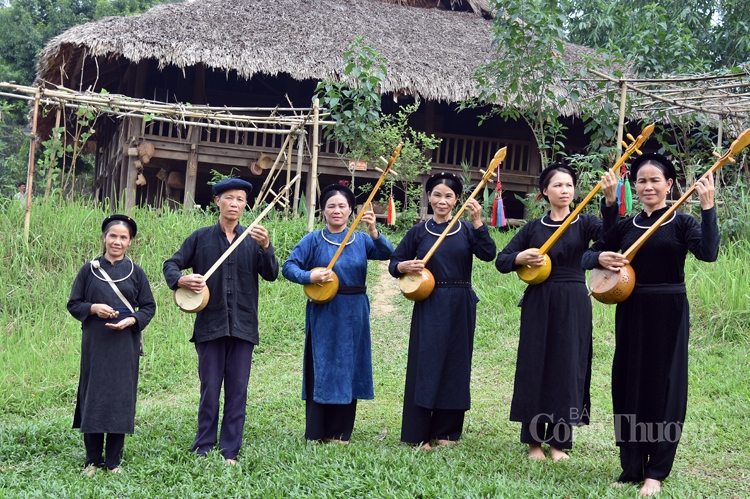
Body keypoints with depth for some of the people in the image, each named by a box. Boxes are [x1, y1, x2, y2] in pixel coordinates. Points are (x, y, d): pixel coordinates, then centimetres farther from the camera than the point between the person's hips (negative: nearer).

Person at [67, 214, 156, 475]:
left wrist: (132, 320, -12)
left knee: (121, 398, 2)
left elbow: (149, 307, 6)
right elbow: (73, 304, 6)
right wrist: (93, 308, -13)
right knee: (93, 397, 2)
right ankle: (93, 461, 12)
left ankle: (114, 461, 12)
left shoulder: (135, 272, 5)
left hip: (125, 345, 0)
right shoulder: (89, 270, 5)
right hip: (95, 345, 0)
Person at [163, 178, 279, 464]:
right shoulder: (201, 238, 5)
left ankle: (230, 452, 11)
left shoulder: (252, 240, 6)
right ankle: (203, 449, 13)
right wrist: (180, 280, -15)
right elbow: (171, 264, 7)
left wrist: (265, 247, -20)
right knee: (209, 390, 3)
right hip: (210, 325, -1)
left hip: (243, 327, 1)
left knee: (237, 392, 4)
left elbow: (271, 275, -3)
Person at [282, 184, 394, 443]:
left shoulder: (361, 240, 5)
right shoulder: (313, 240, -1)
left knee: (348, 370, 7)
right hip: (323, 314, -3)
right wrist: (309, 277, -23)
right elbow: (289, 267, -6)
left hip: (353, 315, 3)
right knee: (321, 370, 0)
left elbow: (387, 253, -12)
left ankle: (339, 432, 18)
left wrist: (373, 232, -29)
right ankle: (315, 433, 8)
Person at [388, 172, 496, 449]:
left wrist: (478, 221, -22)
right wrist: (407, 265, -15)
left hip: (460, 307, 1)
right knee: (424, 364, -2)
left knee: (455, 365, 6)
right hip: (428, 306, -1)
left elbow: (488, 254, -14)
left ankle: (446, 431, 17)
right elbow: (394, 263, 6)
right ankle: (419, 434, 4)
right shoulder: (419, 231, 3)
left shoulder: (466, 230, 3)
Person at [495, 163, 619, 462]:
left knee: (568, 368, 1)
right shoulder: (533, 228, 6)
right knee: (535, 366, 3)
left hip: (574, 305, -1)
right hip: (539, 304, 1)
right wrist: (521, 257, -15)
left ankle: (559, 441, 12)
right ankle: (534, 440, 13)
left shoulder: (583, 224, 2)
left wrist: (610, 200, -36)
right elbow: (501, 261, 6)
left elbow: (611, 233, -20)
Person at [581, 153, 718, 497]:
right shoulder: (626, 227, 8)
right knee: (628, 385, 8)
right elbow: (587, 256, 10)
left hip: (668, 312, -4)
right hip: (631, 312, 4)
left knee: (663, 386, 0)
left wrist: (708, 207, -27)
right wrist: (600, 257, -12)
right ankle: (631, 467, 20)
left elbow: (708, 252, -22)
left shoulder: (682, 223, -3)